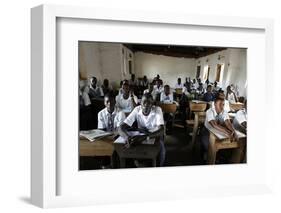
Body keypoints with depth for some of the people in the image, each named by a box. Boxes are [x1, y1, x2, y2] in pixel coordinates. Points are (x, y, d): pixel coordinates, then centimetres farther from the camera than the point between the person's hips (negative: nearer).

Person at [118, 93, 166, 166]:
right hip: (141, 135, 2)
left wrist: (144, 137, -53)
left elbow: (161, 130, -36)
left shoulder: (157, 110, -24)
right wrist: (127, 137, -48)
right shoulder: (137, 110, -18)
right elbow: (121, 128, -23)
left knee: (161, 149, -33)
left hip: (155, 135, -2)